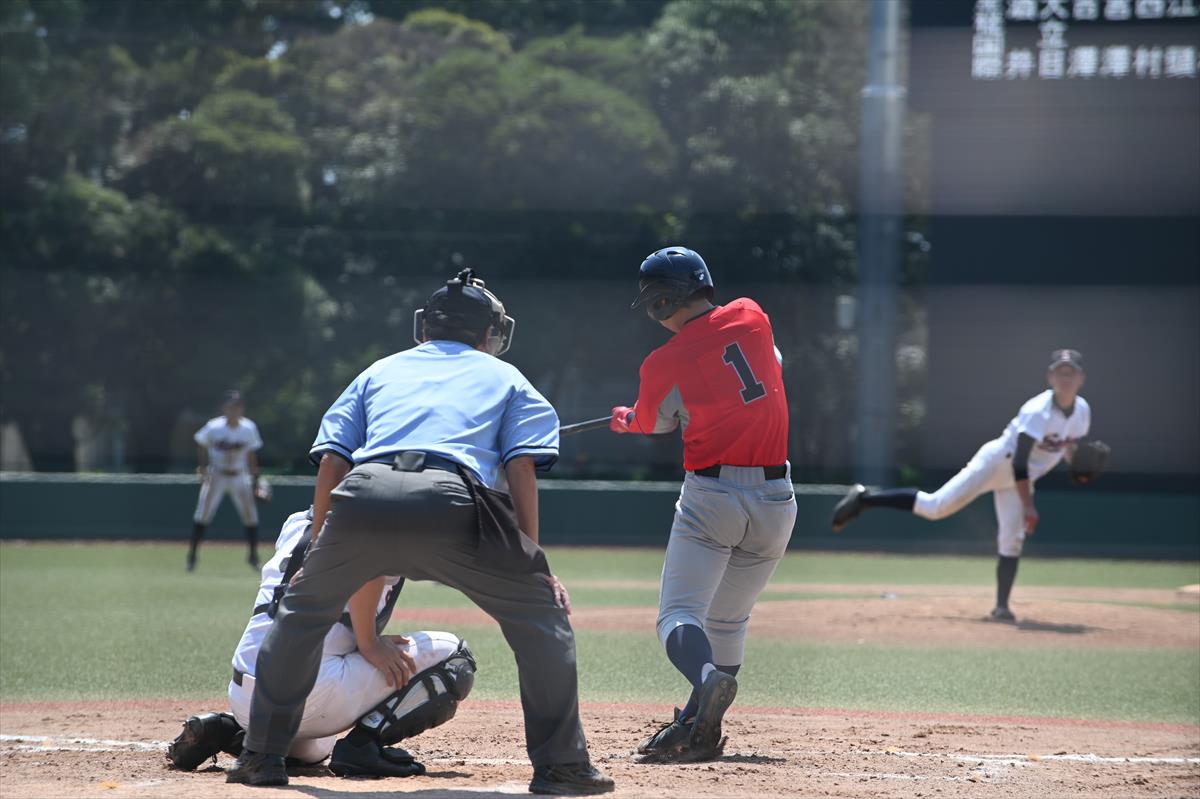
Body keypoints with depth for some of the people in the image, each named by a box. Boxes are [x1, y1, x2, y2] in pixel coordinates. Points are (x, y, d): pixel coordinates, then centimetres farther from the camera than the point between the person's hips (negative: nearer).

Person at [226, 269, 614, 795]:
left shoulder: (380, 371, 35)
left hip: (363, 496, 3)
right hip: (451, 502, -2)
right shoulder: (505, 378, 30)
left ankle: (262, 757, 24)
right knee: (541, 612, 13)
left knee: (302, 609, 26)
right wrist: (532, 563, 14)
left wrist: (316, 553, 28)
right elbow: (522, 468, 15)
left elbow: (331, 462, 24)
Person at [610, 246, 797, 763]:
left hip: (710, 495, -4)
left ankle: (708, 678, -37)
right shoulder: (752, 316, 3)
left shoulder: (662, 366, -6)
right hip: (775, 498, 5)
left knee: (679, 615, -6)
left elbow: (654, 424, 14)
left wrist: (624, 419, 37)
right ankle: (699, 731, 15)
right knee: (728, 619, 17)